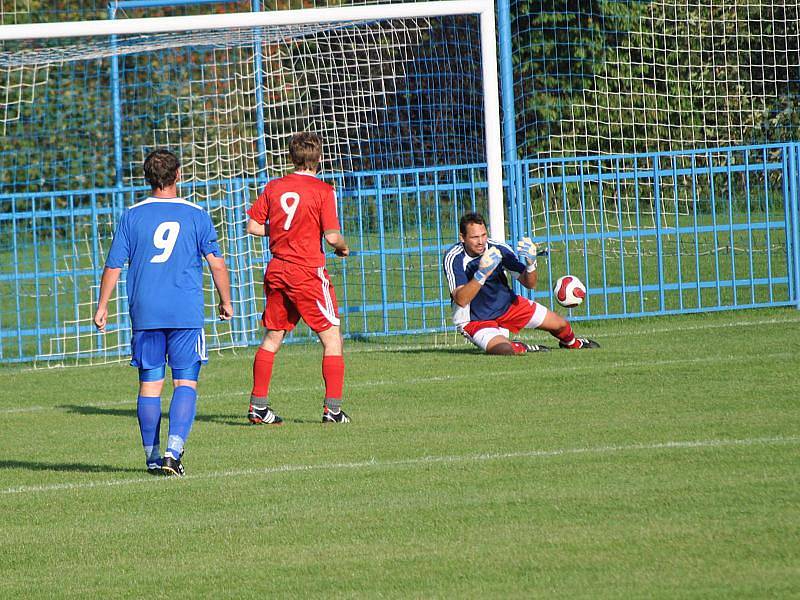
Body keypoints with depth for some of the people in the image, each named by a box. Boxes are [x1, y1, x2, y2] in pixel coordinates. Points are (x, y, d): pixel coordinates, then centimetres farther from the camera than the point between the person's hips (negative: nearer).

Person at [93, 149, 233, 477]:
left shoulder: (132, 216, 2)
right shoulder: (196, 215, 1)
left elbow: (113, 265, 2)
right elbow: (217, 263, 1)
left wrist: (102, 307, 12)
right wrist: (226, 302, 14)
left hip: (144, 314, 1)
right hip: (186, 313, -1)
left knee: (150, 384, 8)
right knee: (186, 382, 1)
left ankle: (153, 457, 9)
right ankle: (174, 450, -16)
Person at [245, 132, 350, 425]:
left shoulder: (274, 187, 5)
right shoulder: (323, 191, -10)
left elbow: (253, 226, 6)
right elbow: (332, 235, -15)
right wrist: (343, 247, 6)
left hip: (277, 269, 5)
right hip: (308, 272, -5)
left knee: (272, 338, 15)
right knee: (332, 338, 2)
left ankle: (258, 406, 15)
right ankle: (333, 408, -4)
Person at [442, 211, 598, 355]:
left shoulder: (499, 249, -15)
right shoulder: (454, 258, -24)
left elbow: (529, 284, -8)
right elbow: (461, 300, -35)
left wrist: (530, 264, -30)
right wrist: (481, 274, -48)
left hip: (508, 305, 4)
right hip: (475, 321, -4)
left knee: (560, 324, 8)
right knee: (506, 350, -33)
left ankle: (572, 343, 44)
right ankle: (522, 348, 3)